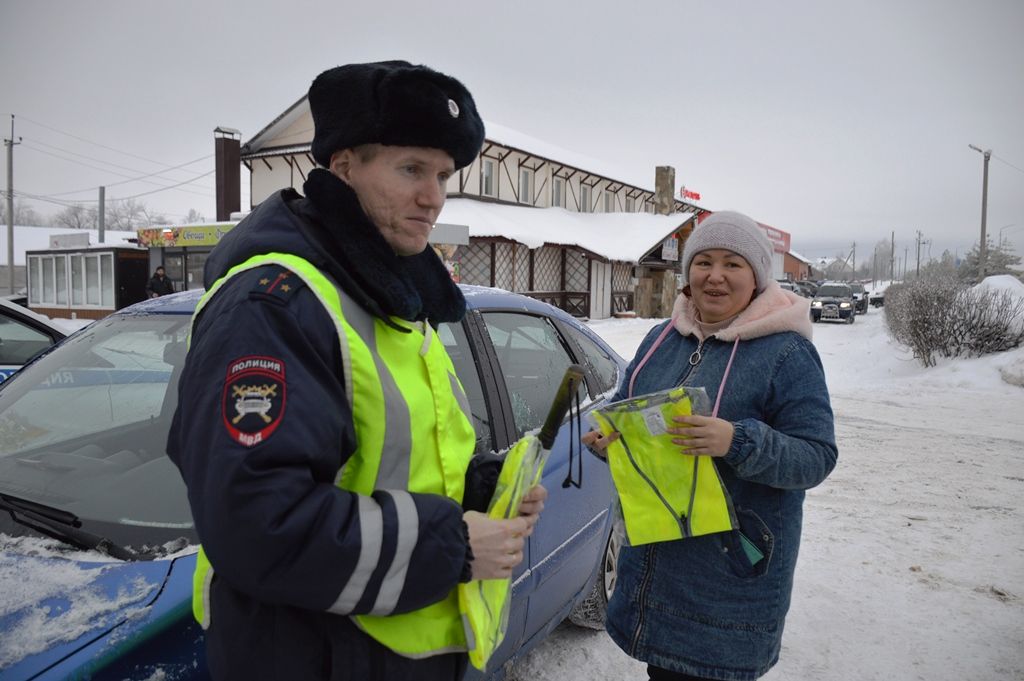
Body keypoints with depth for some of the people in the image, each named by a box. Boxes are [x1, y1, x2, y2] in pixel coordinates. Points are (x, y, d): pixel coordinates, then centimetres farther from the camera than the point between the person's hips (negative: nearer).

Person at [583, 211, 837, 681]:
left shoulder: (787, 352, -11)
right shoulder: (662, 338, 6)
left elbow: (817, 456, -15)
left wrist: (738, 443, -31)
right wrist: (608, 438, -8)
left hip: (735, 565, -5)